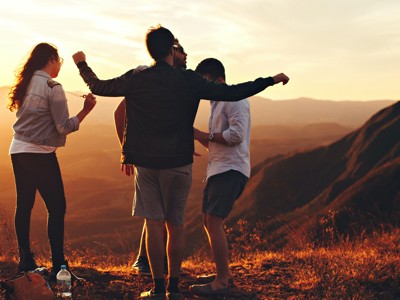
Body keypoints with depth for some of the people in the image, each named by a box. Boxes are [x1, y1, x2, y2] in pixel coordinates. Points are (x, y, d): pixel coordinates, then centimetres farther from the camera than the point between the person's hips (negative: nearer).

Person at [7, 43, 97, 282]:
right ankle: (58, 266, -3)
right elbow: (64, 127, -14)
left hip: (18, 151, 8)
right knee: (57, 208, -2)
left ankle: (26, 261, 20)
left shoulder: (26, 84, 10)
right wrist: (86, 110, -9)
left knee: (24, 206, 12)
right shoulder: (53, 87, -12)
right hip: (40, 154, -8)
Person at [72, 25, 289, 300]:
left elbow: (98, 87, 12)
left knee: (154, 224, 5)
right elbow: (232, 93, -11)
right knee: (175, 225, 9)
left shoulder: (135, 80, -2)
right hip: (178, 163, -1)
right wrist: (271, 80, -2)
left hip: (146, 163, 1)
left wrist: (82, 64, 31)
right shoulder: (189, 81, -8)